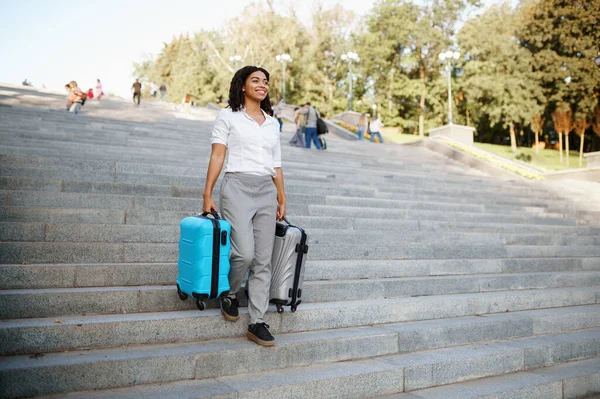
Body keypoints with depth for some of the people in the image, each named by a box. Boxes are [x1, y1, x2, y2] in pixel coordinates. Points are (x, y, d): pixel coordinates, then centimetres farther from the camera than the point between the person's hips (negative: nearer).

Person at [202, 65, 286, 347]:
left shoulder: (272, 123, 18)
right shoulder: (228, 117, 6)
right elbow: (217, 157, 0)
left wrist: (282, 199, 14)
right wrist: (207, 194, -6)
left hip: (267, 192, 5)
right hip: (238, 187, -4)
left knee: (263, 260, 0)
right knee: (245, 253, -16)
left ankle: (257, 323, 6)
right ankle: (230, 295, 16)